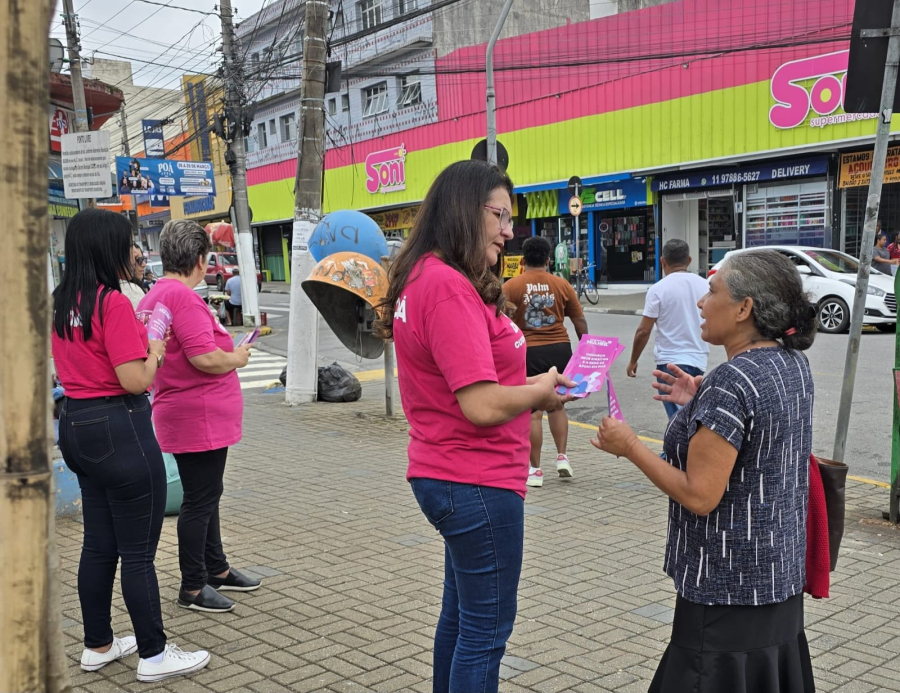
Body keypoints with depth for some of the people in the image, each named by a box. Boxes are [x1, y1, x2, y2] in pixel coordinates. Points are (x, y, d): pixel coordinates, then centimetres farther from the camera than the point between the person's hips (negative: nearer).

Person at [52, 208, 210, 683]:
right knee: (138, 552, 2)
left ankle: (97, 645, 30)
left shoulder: (62, 303, 7)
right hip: (120, 429, -9)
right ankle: (154, 656, 13)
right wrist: (154, 351, -3)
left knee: (98, 544, 18)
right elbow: (136, 380, -22)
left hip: (76, 423, 9)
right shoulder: (113, 303, -19)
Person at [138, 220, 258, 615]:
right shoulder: (183, 297, -21)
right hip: (199, 418, -11)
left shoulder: (153, 296, 12)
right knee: (199, 500, 0)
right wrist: (237, 358, -9)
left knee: (207, 495, 20)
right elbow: (206, 358, -28)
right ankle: (193, 587, 10)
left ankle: (216, 569, 33)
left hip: (183, 415, 11)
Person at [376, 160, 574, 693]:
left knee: (461, 610, 23)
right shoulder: (449, 286, -22)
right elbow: (483, 405, -26)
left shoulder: (424, 279, 9)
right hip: (478, 482, -10)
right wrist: (540, 391, -8)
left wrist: (530, 386, 6)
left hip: (447, 476, 10)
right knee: (488, 628, 4)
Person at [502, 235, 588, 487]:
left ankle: (535, 469, 9)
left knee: (533, 412, 3)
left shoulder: (511, 286, -3)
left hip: (529, 352, -2)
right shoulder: (562, 285, 4)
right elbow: (580, 321, 8)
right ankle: (562, 457, 15)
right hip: (559, 349, 3)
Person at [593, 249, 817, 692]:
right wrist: (703, 404, 11)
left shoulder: (730, 383, -24)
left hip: (729, 586, -9)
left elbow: (699, 495, -24)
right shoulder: (793, 364, 3)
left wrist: (629, 447, -14)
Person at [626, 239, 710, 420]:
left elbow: (643, 331, -9)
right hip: (699, 360, 5)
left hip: (671, 361, -5)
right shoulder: (706, 286, 5)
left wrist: (633, 361, 3)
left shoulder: (659, 289, -9)